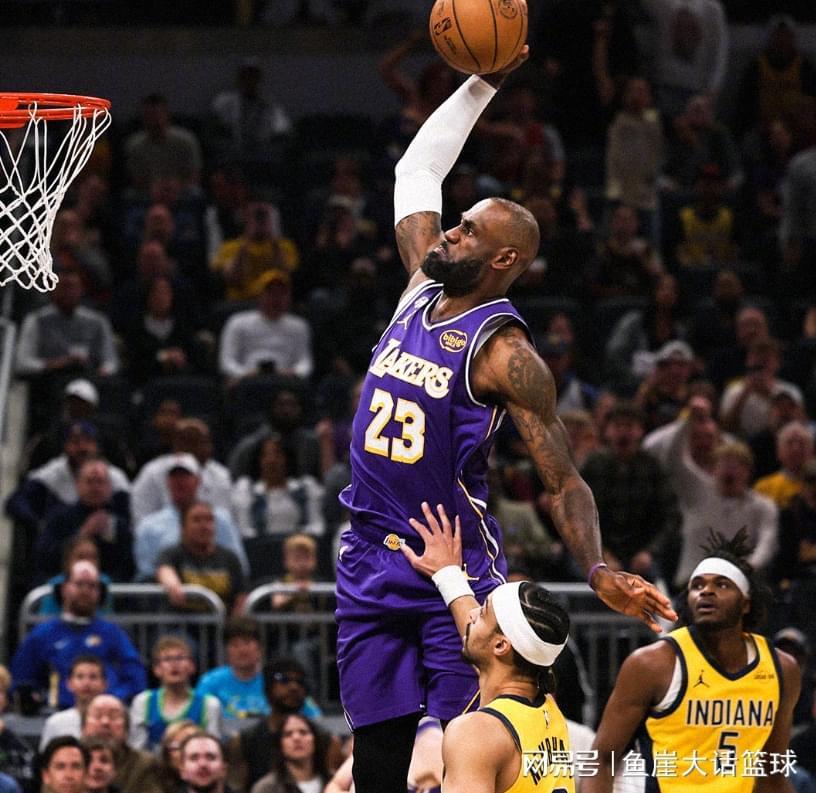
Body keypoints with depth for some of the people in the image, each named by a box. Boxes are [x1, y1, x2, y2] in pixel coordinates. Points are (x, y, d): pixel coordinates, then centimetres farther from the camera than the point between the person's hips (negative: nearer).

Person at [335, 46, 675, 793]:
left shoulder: (505, 354, -12)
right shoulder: (421, 293, 6)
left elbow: (564, 481, -14)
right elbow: (417, 170, 18)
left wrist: (598, 571, -30)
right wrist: (482, 86, 11)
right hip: (370, 559, 6)